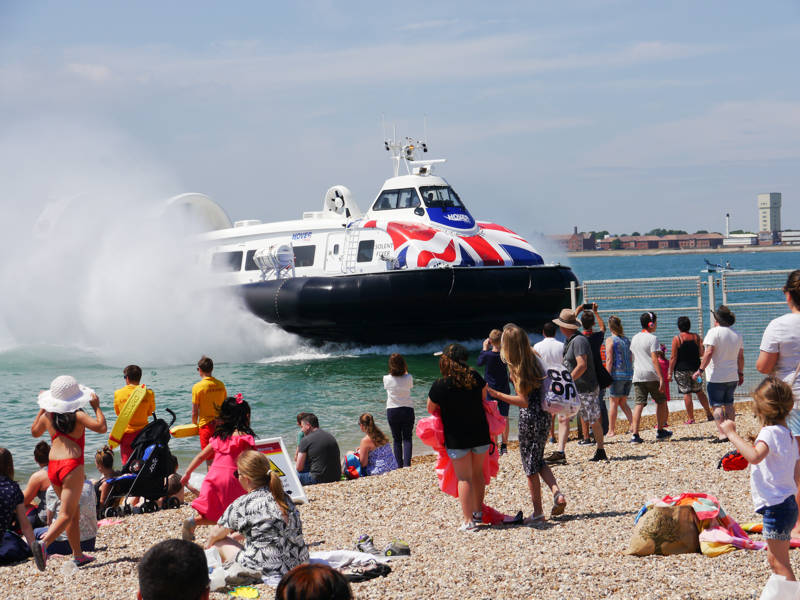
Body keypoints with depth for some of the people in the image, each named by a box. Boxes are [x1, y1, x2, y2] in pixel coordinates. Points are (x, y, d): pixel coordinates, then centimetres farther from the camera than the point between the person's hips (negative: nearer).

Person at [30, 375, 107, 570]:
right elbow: (101, 427, -13)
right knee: (66, 514, -9)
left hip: (52, 466, 6)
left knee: (74, 511, 18)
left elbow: (34, 431, 27)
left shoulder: (47, 416, 8)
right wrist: (96, 407, -1)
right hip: (71, 465, -6)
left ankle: (78, 555, 22)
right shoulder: (77, 415, -7)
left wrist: (42, 408, 29)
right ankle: (43, 543, -32)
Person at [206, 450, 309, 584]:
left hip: (267, 571, -7)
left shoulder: (242, 505, -11)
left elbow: (216, 534, 7)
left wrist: (208, 545, 30)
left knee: (219, 543, 13)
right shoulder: (284, 497, 8)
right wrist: (240, 537, 37)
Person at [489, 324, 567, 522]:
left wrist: (497, 394, -17)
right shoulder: (533, 358, 5)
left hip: (530, 417, -8)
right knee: (538, 461, 22)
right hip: (544, 415, 8)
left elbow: (524, 401, -19)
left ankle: (538, 512, 11)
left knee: (531, 465, 5)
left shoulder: (517, 368, -16)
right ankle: (557, 493, 3)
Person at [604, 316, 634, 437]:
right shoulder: (627, 340, 12)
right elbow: (631, 359, 14)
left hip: (617, 374, -6)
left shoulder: (610, 340, -6)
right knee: (623, 402, 15)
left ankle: (611, 430, 3)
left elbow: (609, 360, -12)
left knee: (614, 402, 1)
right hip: (628, 374, 6)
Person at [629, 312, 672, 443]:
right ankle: (660, 431, 19)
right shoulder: (652, 338, -7)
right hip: (652, 375, -5)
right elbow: (654, 359, -15)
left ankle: (634, 434, -13)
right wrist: (661, 378, -16)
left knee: (639, 404, -1)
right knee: (661, 401, 13)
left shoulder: (635, 338, 14)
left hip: (638, 376, 5)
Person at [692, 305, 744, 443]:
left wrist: (700, 370, -16)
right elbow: (740, 357, 13)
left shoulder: (714, 332, -12)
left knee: (717, 405, -3)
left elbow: (709, 353, -19)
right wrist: (741, 373, 21)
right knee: (729, 404, 17)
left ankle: (722, 434, -10)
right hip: (732, 377, 7)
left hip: (717, 377, -7)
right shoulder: (737, 335, 9)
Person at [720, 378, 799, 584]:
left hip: (776, 507, -10)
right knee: (776, 558, 19)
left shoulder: (770, 432, -16)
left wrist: (732, 433, -31)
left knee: (778, 561, -6)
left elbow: (754, 456, -37)